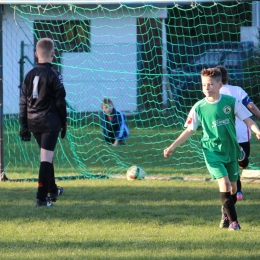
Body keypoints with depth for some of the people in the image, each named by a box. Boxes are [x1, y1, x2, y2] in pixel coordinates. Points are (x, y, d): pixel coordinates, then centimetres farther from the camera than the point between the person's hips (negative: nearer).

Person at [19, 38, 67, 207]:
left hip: (33, 122, 6)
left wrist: (24, 126, 14)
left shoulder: (30, 75, 6)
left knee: (47, 156, 23)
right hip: (50, 121, -6)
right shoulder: (53, 75, -10)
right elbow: (60, 102, -8)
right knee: (46, 158, -8)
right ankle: (42, 197, -15)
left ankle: (52, 191, 37)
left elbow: (23, 102, 9)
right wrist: (64, 124, 2)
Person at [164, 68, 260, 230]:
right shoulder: (199, 107, -6)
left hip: (231, 149, 2)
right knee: (224, 182, -18)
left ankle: (226, 214, 37)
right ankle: (233, 221, -12)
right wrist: (172, 148, -3)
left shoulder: (231, 102, -7)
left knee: (233, 186, 10)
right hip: (213, 151, -2)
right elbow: (189, 131, 2)